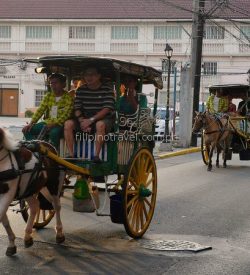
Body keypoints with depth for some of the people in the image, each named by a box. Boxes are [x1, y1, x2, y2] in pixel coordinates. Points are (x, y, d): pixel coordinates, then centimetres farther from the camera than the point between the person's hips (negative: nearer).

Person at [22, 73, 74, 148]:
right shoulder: (48, 96, 13)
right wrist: (31, 123, -7)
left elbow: (66, 114, -17)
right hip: (47, 122, 6)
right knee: (27, 130, -10)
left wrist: (53, 124, -30)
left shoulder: (68, 97, -7)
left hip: (60, 124, -6)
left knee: (54, 133, -39)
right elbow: (40, 110, 8)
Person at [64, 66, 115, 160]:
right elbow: (77, 108, 3)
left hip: (103, 119, -4)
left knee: (100, 124, -40)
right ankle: (71, 155, -21)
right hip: (85, 119, 4)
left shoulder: (107, 89, -5)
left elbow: (107, 109, -15)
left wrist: (91, 119, -24)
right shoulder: (81, 90, 8)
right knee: (68, 123, -21)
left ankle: (96, 155, -35)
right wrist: (82, 121, -18)